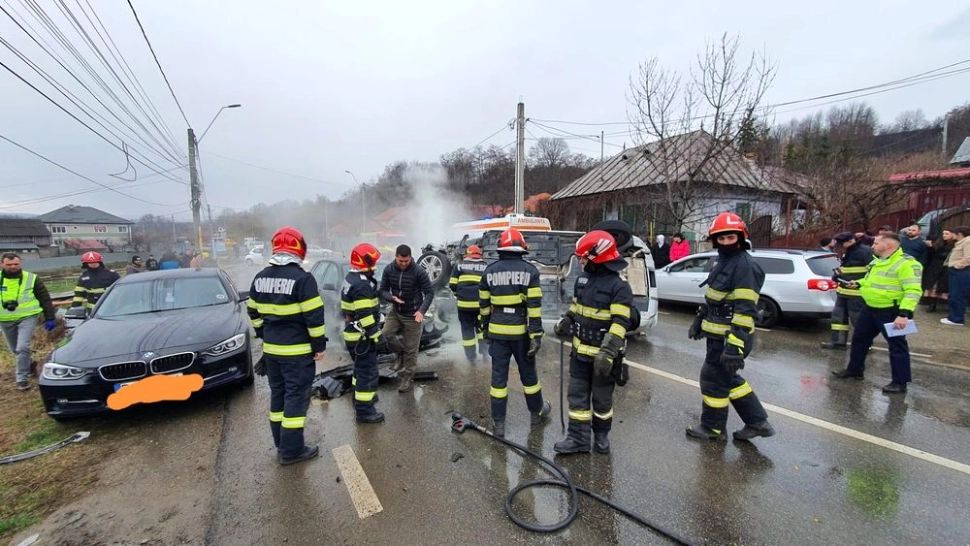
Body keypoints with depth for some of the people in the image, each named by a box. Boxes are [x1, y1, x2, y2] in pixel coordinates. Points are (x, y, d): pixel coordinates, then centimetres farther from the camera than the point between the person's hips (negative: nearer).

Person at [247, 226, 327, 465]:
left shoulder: (260, 278, 5)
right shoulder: (302, 278, -17)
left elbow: (254, 312, 14)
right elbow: (314, 316, -18)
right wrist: (320, 345, -10)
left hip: (271, 348, 7)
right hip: (297, 350, -7)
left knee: (278, 394, 18)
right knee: (296, 397, 2)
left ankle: (281, 443, 30)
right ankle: (291, 450, 10)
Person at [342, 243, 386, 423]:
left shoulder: (350, 279, 9)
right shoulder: (362, 285, -24)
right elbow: (366, 317, -26)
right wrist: (377, 337, -20)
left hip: (352, 333, 10)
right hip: (362, 337, -10)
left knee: (360, 368, 25)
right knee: (368, 372, -2)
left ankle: (359, 396, 41)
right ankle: (364, 410, 6)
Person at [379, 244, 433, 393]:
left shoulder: (419, 271, -16)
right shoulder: (389, 269, -6)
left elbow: (429, 293, -11)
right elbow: (383, 290, 1)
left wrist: (422, 311, -24)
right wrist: (392, 298, -21)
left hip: (413, 315, -3)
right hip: (395, 311, 4)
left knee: (411, 350, 4)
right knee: (384, 336, -15)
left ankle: (408, 379, 22)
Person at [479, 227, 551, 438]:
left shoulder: (490, 271, 1)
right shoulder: (529, 270, -7)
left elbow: (484, 304, 7)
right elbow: (534, 306, -12)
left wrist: (486, 327, 19)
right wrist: (536, 335, -10)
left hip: (497, 331, 1)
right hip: (521, 331, -1)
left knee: (498, 376, 8)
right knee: (528, 373, 16)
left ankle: (498, 423, 14)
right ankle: (537, 412, 35)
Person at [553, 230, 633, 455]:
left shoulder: (619, 286, -17)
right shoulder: (583, 278, 5)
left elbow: (620, 324, -22)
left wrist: (607, 353, -28)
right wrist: (565, 323, 3)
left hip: (602, 355, -6)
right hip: (580, 351, 6)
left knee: (602, 399, 12)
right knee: (577, 395, 9)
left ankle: (602, 435, 33)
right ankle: (578, 438, 20)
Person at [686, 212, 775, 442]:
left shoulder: (745, 266, -19)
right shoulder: (722, 262, 12)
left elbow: (745, 310, -25)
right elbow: (711, 298, 22)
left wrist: (735, 345, -28)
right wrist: (699, 321, 23)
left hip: (730, 338, -10)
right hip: (718, 335, 10)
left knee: (713, 379, 3)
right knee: (728, 378, 19)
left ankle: (712, 427, 22)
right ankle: (757, 422, 31)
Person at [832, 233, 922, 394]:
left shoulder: (906, 263, -18)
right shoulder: (877, 261, 11)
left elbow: (913, 291, -24)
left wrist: (904, 313, -31)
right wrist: (858, 283, 13)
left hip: (891, 312, -9)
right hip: (870, 309, 9)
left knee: (897, 346, 2)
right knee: (859, 339, 17)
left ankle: (900, 382, 11)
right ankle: (854, 370, 30)